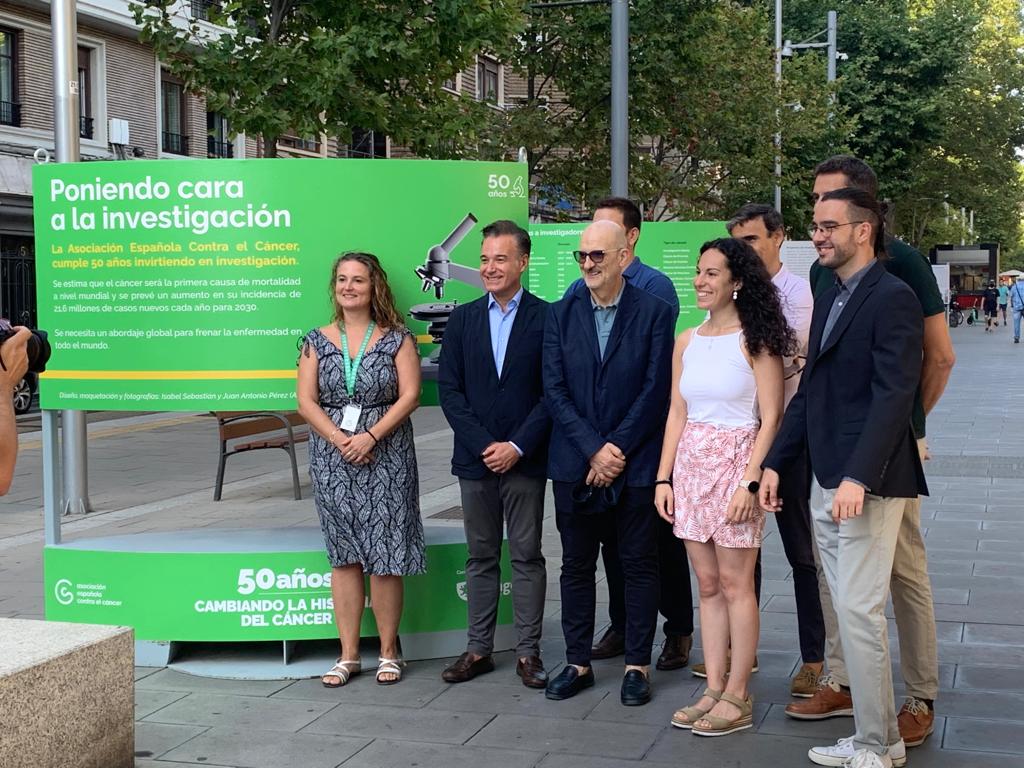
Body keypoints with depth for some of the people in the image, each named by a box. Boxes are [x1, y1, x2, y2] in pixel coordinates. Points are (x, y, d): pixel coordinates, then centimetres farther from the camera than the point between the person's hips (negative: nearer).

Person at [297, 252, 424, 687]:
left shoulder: (396, 339, 2)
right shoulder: (317, 341, 8)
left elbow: (410, 395, -6)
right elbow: (306, 401, 2)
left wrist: (370, 436, -16)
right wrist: (341, 440, -12)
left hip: (385, 458, -2)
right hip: (332, 458, 2)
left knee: (385, 558, -1)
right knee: (344, 557, 5)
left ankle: (388, 651, 11)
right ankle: (348, 655, 12)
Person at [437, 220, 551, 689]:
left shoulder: (545, 318, -3)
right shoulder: (462, 319, 6)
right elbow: (449, 390, 2)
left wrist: (517, 447, -13)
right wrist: (483, 445, -8)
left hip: (524, 459, -3)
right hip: (475, 458, 3)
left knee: (527, 557, 4)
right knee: (480, 557, 10)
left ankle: (529, 653, 11)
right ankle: (479, 649, 18)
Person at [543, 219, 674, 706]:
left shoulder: (654, 313, -2)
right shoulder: (561, 315, 5)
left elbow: (655, 391, -7)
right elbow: (555, 392, 0)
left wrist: (616, 449, -11)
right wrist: (593, 449, -10)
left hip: (636, 462, -2)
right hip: (574, 465, 3)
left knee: (639, 565, 5)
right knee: (576, 566, 10)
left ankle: (637, 665, 15)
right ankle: (578, 662, 20)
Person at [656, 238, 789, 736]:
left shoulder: (755, 340, -8)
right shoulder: (686, 341, 10)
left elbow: (771, 418, -10)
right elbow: (677, 414, 12)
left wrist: (750, 481, -18)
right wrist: (664, 478, 6)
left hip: (736, 460, -6)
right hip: (691, 464, 6)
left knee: (734, 583, -2)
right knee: (708, 584, 10)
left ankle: (737, 697, 7)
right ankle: (713, 690, 16)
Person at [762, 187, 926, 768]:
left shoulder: (892, 298, -10)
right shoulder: (830, 300, 17)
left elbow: (894, 395, -18)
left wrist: (858, 478, -24)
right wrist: (776, 463, 14)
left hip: (868, 484, -9)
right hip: (829, 485, 9)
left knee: (858, 610, -7)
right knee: (851, 610, 12)